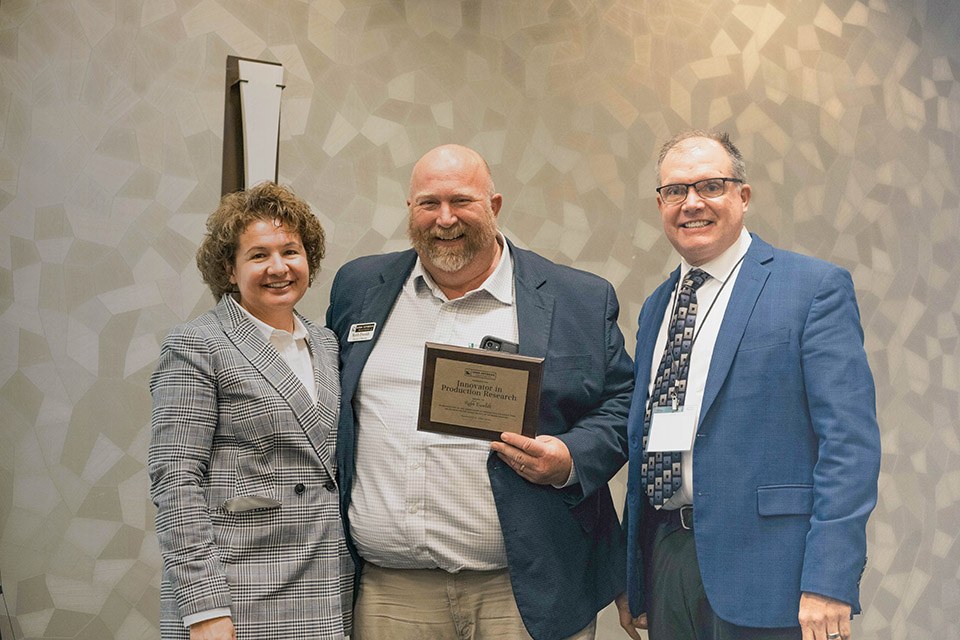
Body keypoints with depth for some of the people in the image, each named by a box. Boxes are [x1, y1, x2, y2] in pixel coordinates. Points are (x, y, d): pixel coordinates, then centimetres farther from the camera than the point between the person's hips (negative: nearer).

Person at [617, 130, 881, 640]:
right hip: (667, 556, 6)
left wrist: (828, 580, -19)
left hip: (762, 569, -5)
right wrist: (631, 578, 15)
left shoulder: (816, 287, -5)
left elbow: (849, 440, -12)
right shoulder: (655, 309, 15)